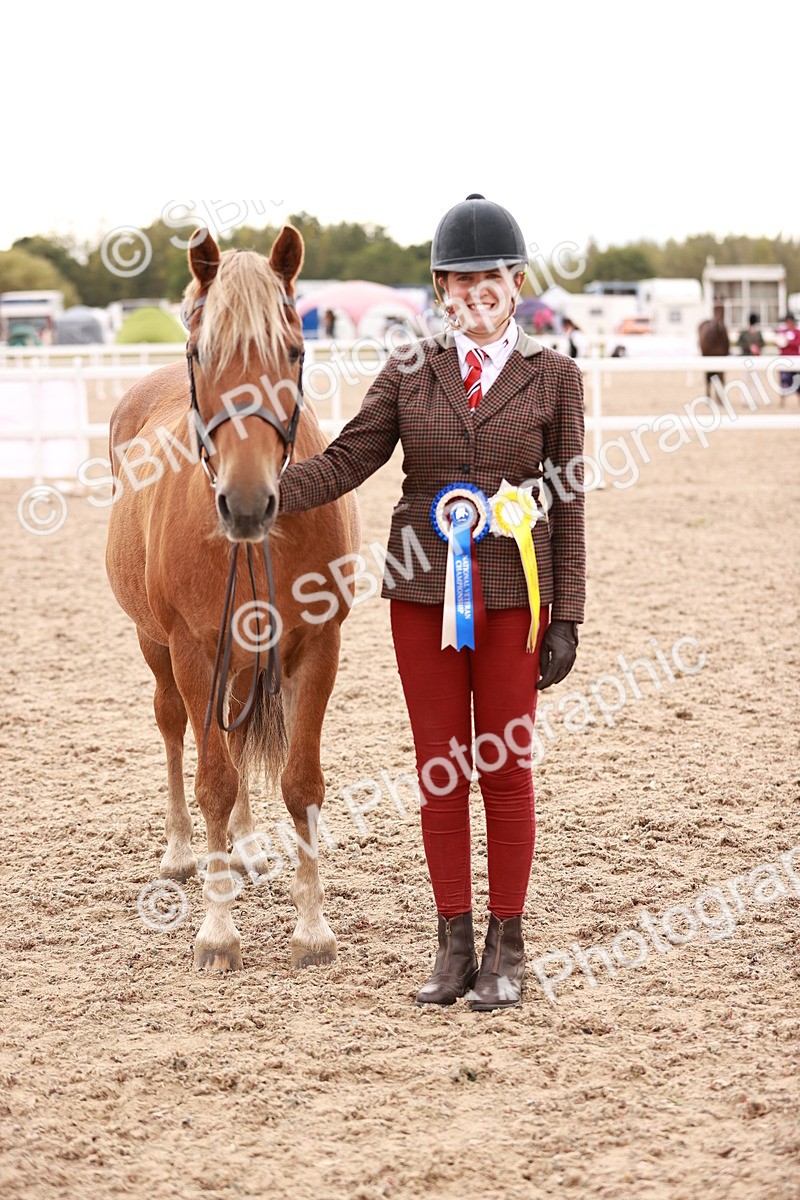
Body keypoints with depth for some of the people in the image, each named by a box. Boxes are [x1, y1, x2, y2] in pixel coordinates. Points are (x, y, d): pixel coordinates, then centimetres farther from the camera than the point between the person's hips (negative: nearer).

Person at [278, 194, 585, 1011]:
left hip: (511, 597, -2)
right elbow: (348, 460, -1)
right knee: (439, 772, 7)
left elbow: (567, 504, 0)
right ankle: (454, 948, 17)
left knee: (504, 769, 4)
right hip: (424, 593, 2)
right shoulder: (410, 373, 5)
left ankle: (505, 951, 15)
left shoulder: (553, 377, 1)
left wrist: (566, 620, -3)